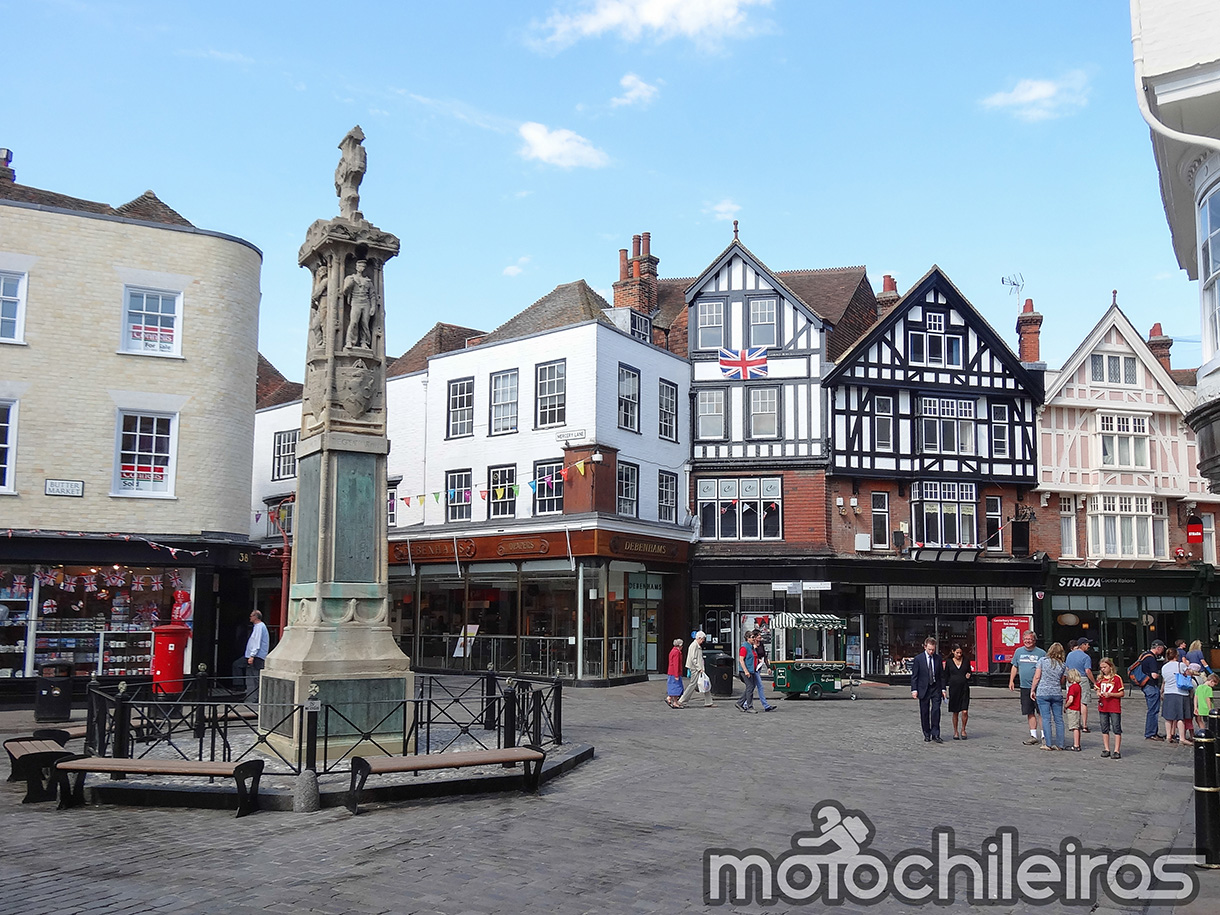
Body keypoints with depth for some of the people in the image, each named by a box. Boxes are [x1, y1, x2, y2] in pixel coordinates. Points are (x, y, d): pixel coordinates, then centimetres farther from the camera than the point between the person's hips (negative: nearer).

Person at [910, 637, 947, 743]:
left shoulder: (938, 658, 5)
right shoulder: (918, 659, -3)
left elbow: (942, 675, 10)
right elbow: (914, 676, -2)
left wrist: (943, 688, 5)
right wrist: (914, 689, -9)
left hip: (936, 688, 1)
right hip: (923, 689, -1)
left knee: (936, 710, -9)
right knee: (924, 713, 4)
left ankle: (935, 735, -4)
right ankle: (927, 735, 15)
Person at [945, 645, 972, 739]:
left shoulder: (966, 661, 6)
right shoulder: (949, 662, 3)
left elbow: (970, 671, 18)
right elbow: (946, 676, 8)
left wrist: (969, 675, -5)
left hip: (964, 688, 0)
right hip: (953, 688, 0)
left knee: (965, 711, -9)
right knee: (955, 712, 6)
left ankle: (963, 730, 12)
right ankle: (955, 732, 19)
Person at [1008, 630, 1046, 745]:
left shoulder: (1041, 653, -1)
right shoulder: (1018, 651, 11)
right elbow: (1015, 667, 18)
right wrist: (1011, 681, 12)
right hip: (1024, 687, 4)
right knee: (1030, 713, 8)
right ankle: (1033, 735, 15)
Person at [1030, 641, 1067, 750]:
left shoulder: (1042, 660, -4)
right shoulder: (1063, 665, 4)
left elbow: (1037, 677, -5)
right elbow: (1062, 682, 10)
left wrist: (1032, 690, 3)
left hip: (1043, 693, -2)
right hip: (1057, 693, 2)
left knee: (1046, 718, 0)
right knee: (1059, 719, 9)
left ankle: (1048, 744, -2)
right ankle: (1061, 744, 11)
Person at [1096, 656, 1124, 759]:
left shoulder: (1117, 678, -6)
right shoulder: (1100, 678, 10)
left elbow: (1121, 694, -6)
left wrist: (1110, 694, -19)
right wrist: (1098, 694, -2)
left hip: (1115, 708, -5)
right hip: (1103, 707, 5)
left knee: (1116, 729, -3)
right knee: (1104, 729, 9)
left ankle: (1116, 751, 0)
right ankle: (1106, 749, 17)